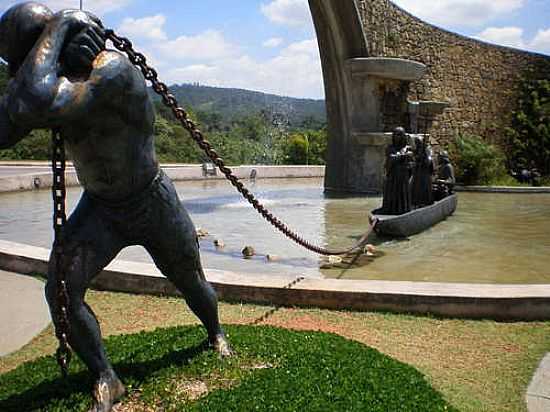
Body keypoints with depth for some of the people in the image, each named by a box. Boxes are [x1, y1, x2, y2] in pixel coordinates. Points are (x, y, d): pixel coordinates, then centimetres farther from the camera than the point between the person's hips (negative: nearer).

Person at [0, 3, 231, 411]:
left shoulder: (112, 69, -30)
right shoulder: (58, 74, -6)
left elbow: (37, 104, -48)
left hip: (154, 204, -5)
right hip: (98, 207, 5)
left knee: (191, 282, 14)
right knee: (60, 290, -12)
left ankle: (216, 335, 48)